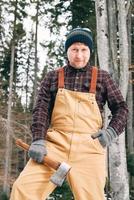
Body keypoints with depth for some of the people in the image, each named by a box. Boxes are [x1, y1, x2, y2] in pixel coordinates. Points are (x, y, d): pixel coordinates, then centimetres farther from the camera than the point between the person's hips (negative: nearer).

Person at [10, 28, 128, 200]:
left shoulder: (102, 77, 13)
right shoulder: (53, 77, 14)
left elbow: (121, 107, 16)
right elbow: (41, 109, 6)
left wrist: (112, 131, -3)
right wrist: (38, 140, -8)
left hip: (88, 146, 0)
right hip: (55, 143, 1)